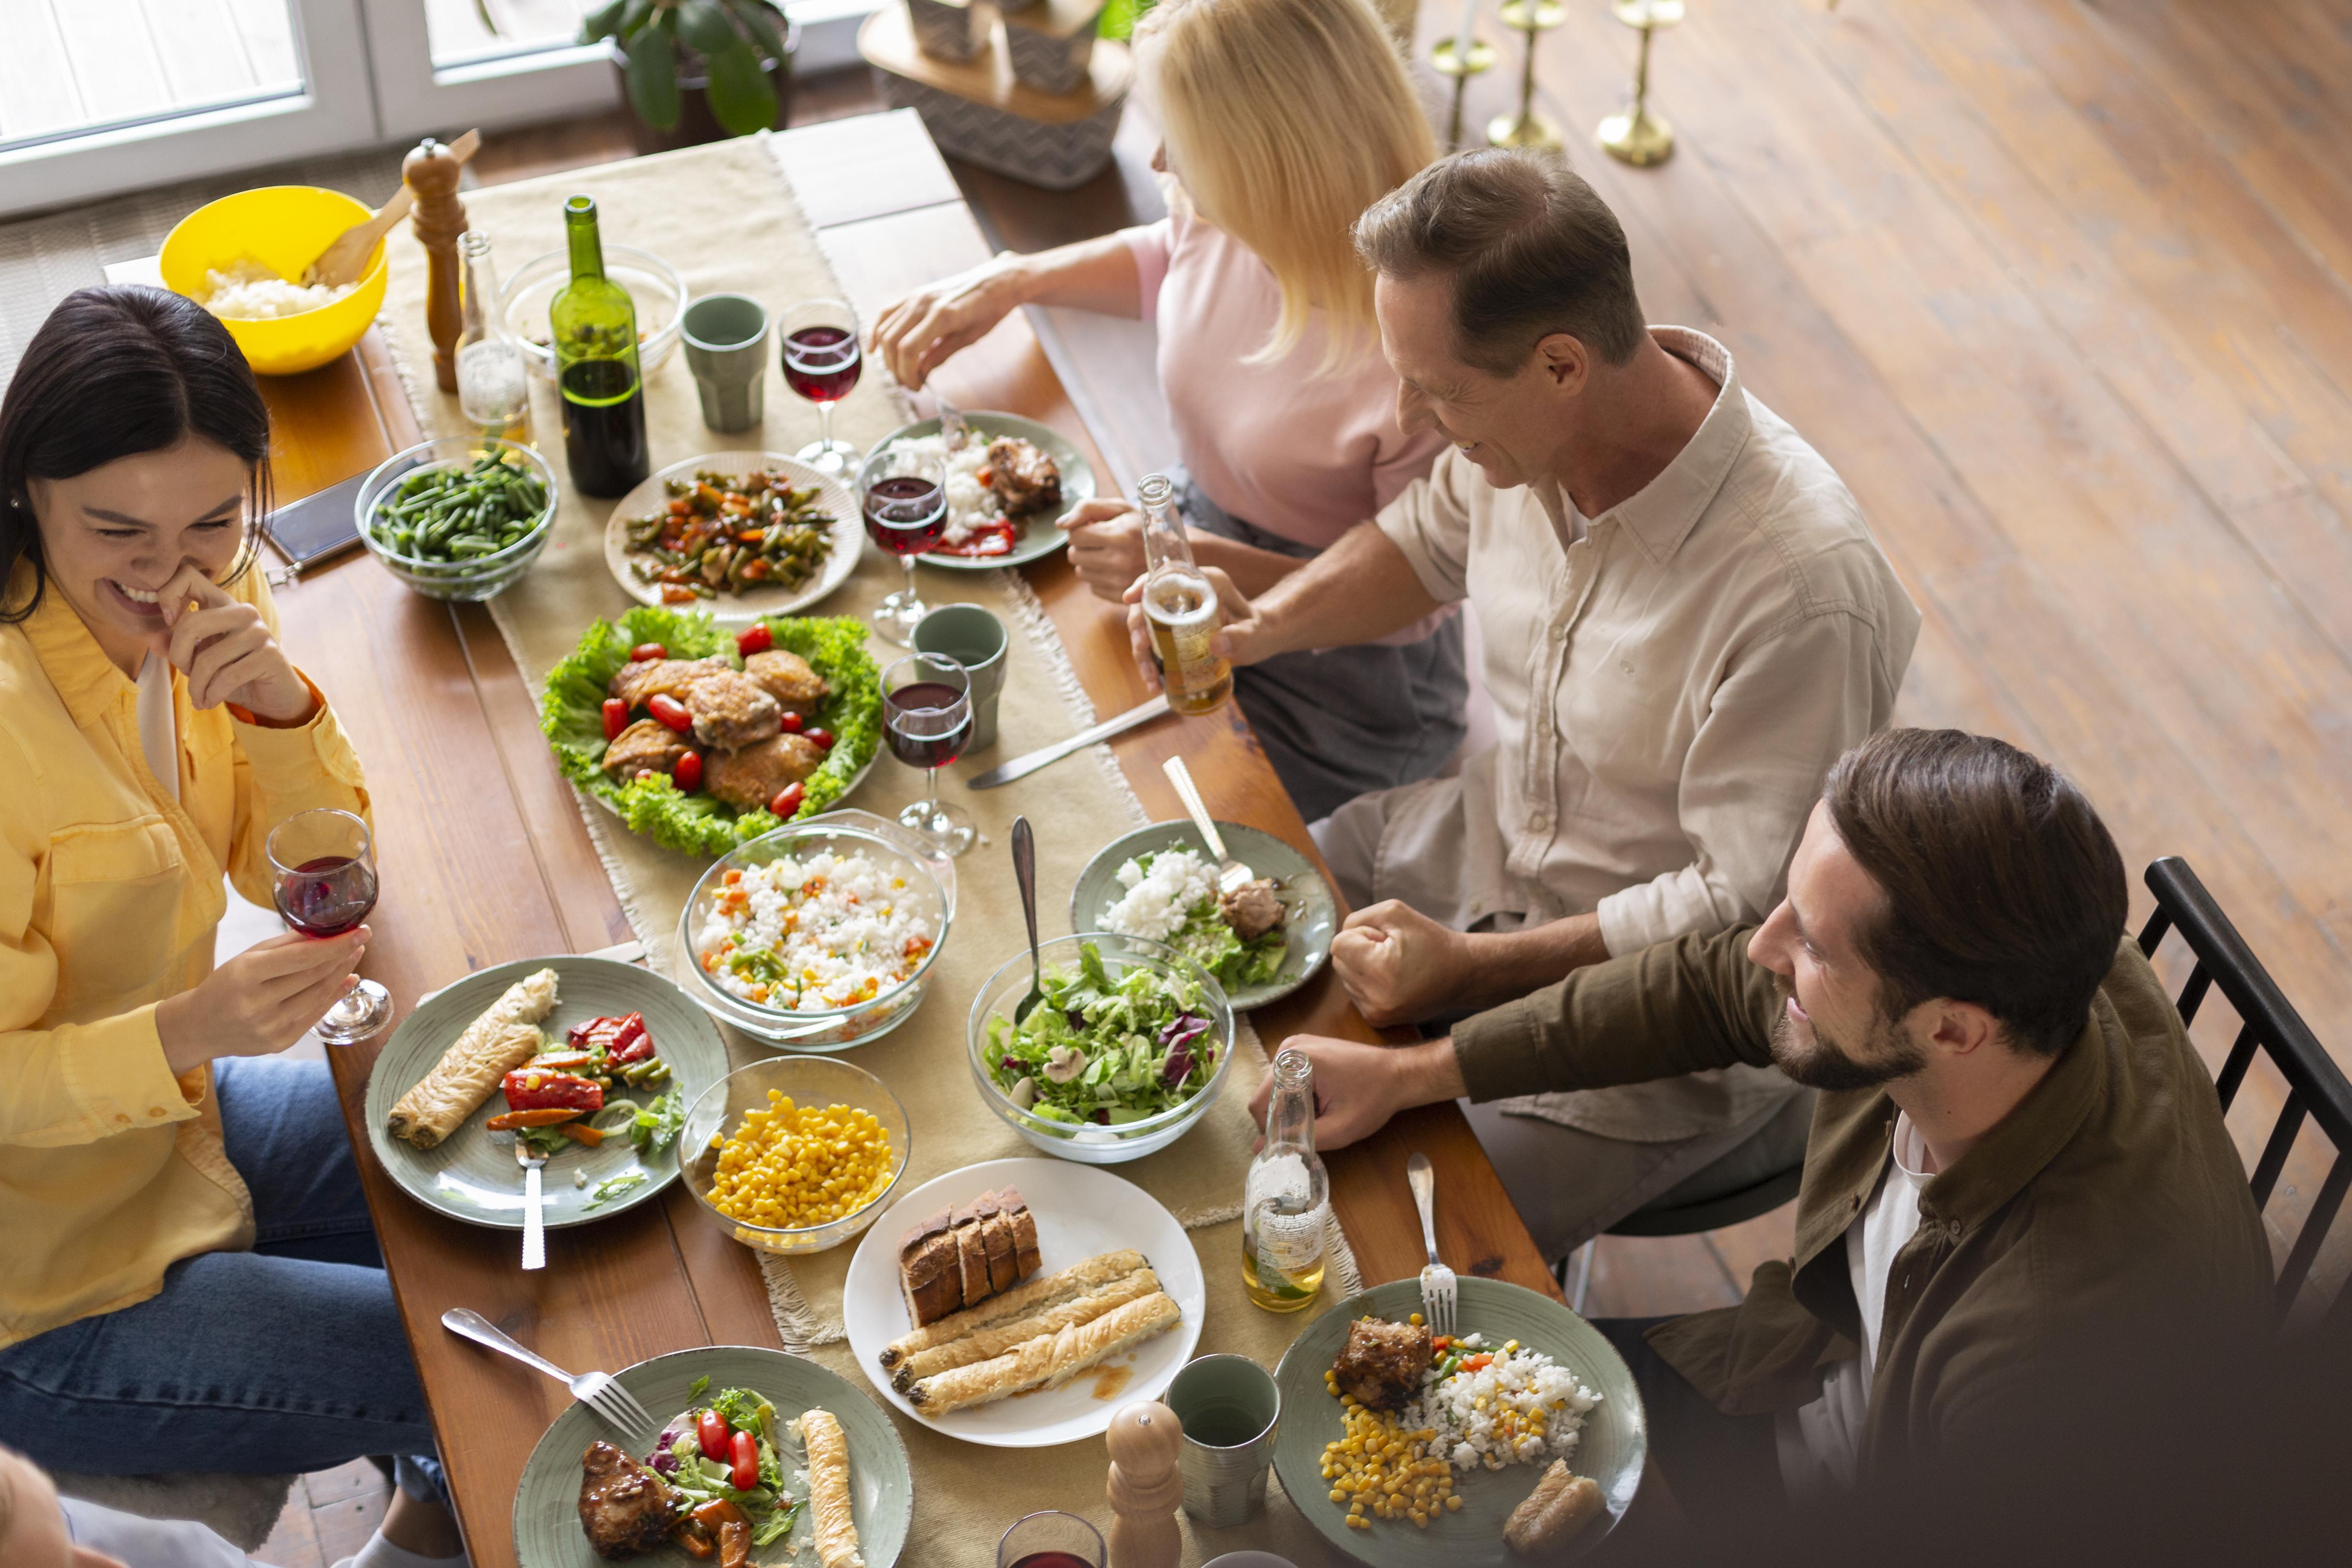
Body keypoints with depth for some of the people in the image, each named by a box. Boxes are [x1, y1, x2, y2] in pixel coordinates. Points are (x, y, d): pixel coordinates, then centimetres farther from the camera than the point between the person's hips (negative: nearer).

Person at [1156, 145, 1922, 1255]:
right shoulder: (1524, 434, -11)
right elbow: (1429, 540, 14)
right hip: (1491, 842, 7)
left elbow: (1748, 910, -27)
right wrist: (1261, 624, -3)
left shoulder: (1800, 590, -33)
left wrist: (1471, 969, -29)